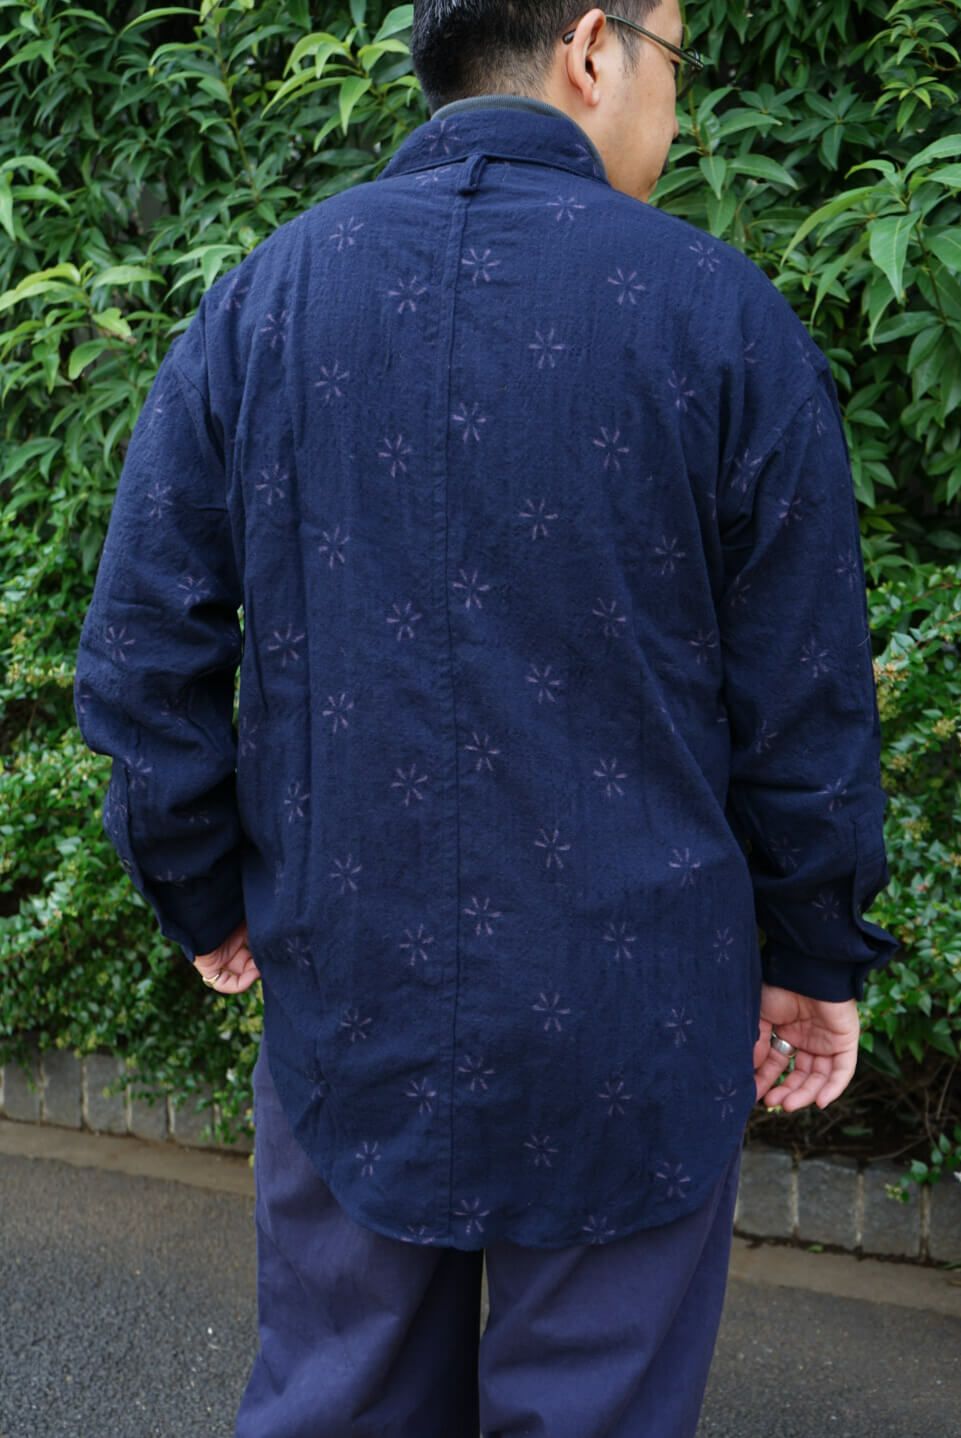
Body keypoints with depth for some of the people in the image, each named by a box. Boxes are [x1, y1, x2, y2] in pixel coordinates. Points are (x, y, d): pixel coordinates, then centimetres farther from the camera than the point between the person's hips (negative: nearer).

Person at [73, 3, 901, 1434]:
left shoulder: (258, 301, 0)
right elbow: (804, 692, -5)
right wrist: (818, 955, 7)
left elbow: (141, 658, 1)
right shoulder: (722, 312, -7)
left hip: (345, 1001, 3)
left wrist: (203, 899, 14)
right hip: (629, 1026, -2)